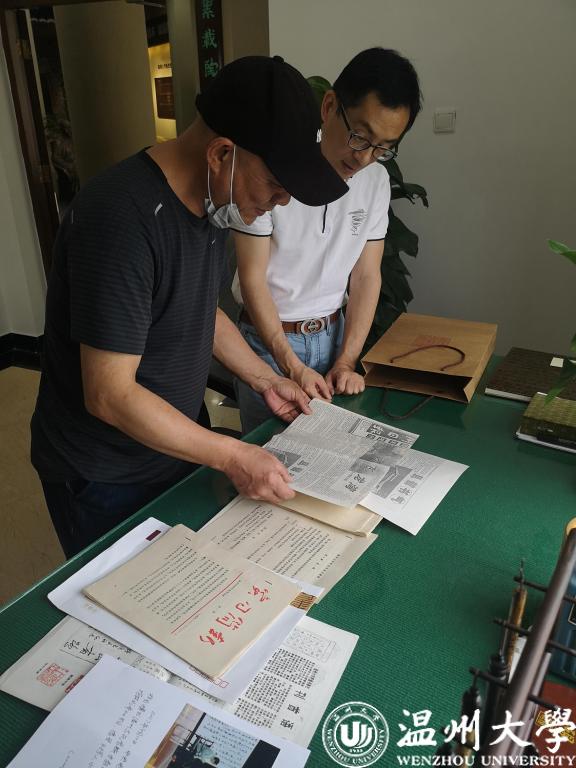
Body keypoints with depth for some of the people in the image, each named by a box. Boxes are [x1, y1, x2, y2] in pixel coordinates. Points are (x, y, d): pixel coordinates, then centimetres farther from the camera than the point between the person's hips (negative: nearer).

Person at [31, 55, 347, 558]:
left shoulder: (214, 201, -2)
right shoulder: (122, 220, -30)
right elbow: (110, 394, -28)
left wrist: (264, 379, 6)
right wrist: (231, 456, -25)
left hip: (176, 445, 7)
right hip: (103, 479, -7)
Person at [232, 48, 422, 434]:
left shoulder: (376, 180, -1)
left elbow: (366, 275, 0)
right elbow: (252, 278, -16)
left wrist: (346, 361, -9)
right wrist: (292, 366, -19)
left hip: (333, 333, 5)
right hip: (268, 335, -4)